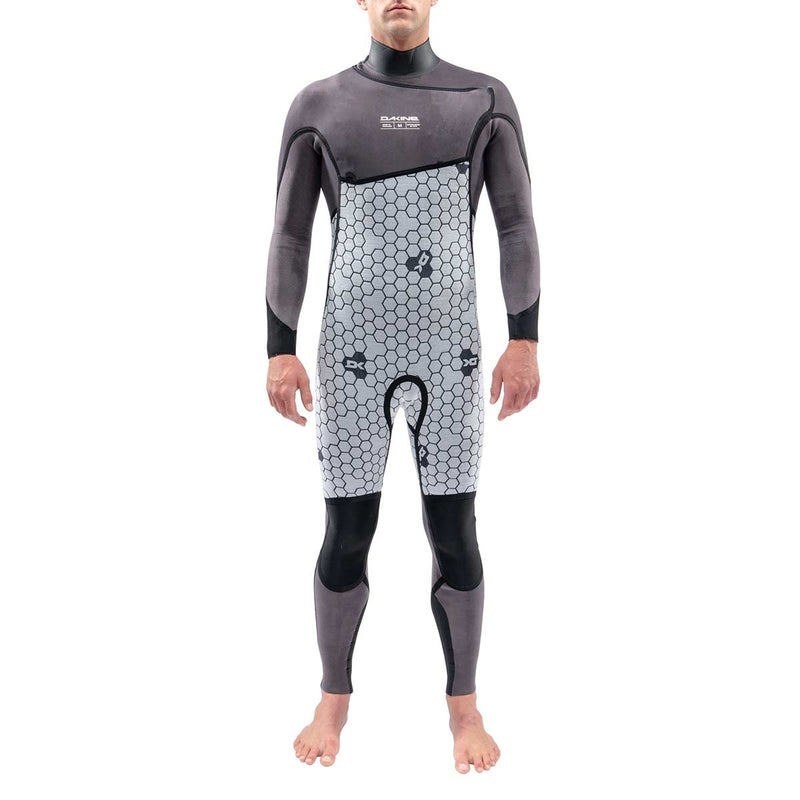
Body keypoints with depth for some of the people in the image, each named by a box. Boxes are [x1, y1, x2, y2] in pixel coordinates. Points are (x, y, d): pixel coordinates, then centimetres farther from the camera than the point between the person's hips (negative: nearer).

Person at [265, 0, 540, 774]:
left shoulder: (485, 98, 5)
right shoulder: (317, 103, 4)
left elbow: (517, 225, 3)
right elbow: (289, 236, 3)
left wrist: (525, 341, -5)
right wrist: (279, 352, -3)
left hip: (449, 353, 0)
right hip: (352, 353, 0)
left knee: (455, 539, 1)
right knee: (346, 537, 3)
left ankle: (463, 705, 22)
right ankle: (334, 697, 26)